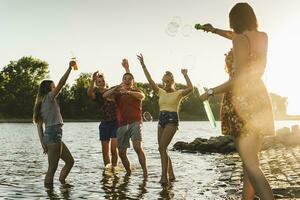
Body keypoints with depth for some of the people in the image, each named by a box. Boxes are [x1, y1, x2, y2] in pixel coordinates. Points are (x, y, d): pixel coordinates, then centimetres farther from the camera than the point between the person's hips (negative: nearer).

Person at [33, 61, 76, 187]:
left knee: (70, 161, 16)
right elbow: (61, 83, -14)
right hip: (54, 135, -9)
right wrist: (70, 68, -7)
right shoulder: (49, 97, -4)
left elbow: (39, 124, 12)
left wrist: (42, 142, 8)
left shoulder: (40, 103, 17)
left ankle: (62, 182, 20)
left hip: (48, 135, 9)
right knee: (53, 167, -5)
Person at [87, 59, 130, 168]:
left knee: (113, 148, -13)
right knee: (105, 151, 6)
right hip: (104, 123, 2)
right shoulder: (96, 94, 3)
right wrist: (92, 81, -38)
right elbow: (89, 94, -21)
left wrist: (126, 68, -12)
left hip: (116, 122, -1)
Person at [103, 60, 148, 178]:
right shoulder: (118, 94, 16)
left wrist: (128, 91, -33)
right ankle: (128, 172, 23)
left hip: (135, 123, -4)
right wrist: (117, 87, -15)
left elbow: (141, 96, -15)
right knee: (121, 152, 5)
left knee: (137, 147, -22)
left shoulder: (136, 91, 10)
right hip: (122, 124, 4)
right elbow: (105, 95, -1)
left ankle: (145, 172, -21)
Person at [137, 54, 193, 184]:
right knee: (162, 149, 5)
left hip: (172, 120, -6)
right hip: (161, 120, 7)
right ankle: (171, 175, 16)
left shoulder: (178, 93, 1)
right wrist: (143, 65, 4)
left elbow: (190, 88, -18)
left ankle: (164, 176, -16)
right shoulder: (161, 92, 15)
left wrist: (185, 75, -10)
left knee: (162, 147, -17)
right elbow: (150, 81, 9)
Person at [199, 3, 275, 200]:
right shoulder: (263, 37, 10)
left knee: (250, 163, -10)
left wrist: (211, 92, -6)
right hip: (259, 100, 8)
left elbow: (239, 79, -18)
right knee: (251, 159, 13)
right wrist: (215, 30, 43)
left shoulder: (241, 40, -12)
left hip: (242, 102, -8)